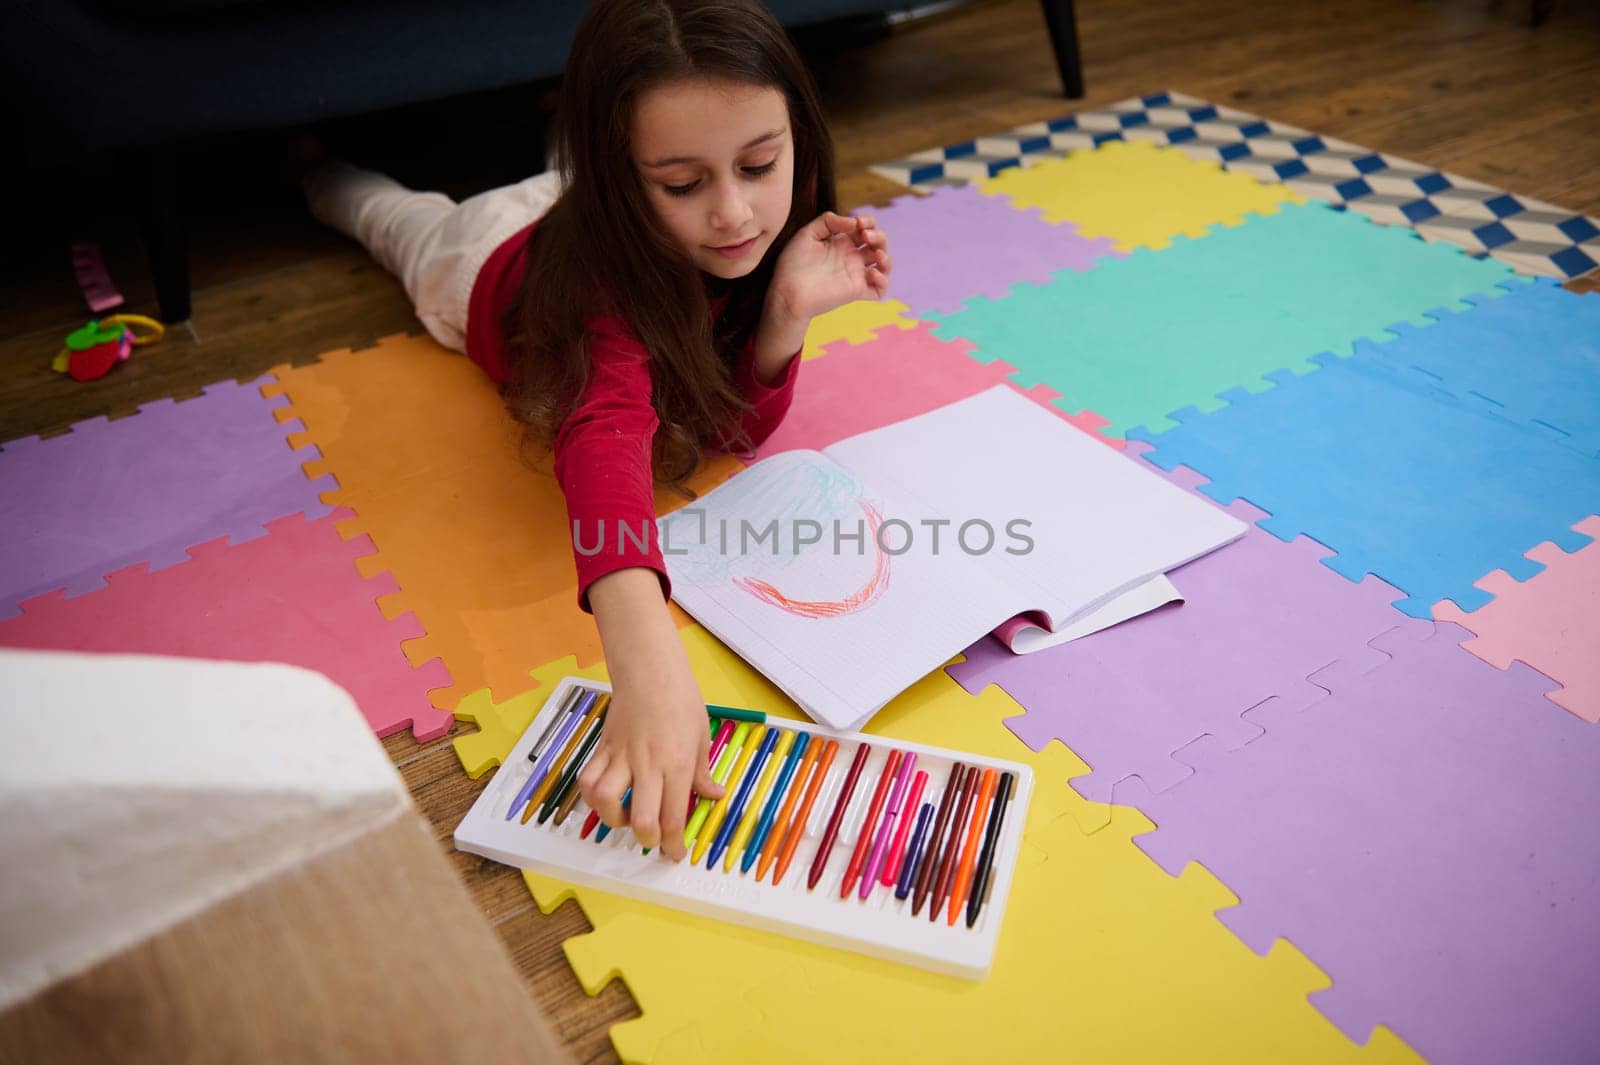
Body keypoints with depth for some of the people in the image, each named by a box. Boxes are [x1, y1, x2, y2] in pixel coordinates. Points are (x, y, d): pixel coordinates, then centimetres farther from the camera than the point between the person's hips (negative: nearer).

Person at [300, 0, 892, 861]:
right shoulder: (607, 276, -51)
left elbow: (741, 427, -32)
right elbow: (604, 440, -69)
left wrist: (789, 310, -50)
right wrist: (650, 671, -84)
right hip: (491, 265, -1)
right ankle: (320, 173, 57)